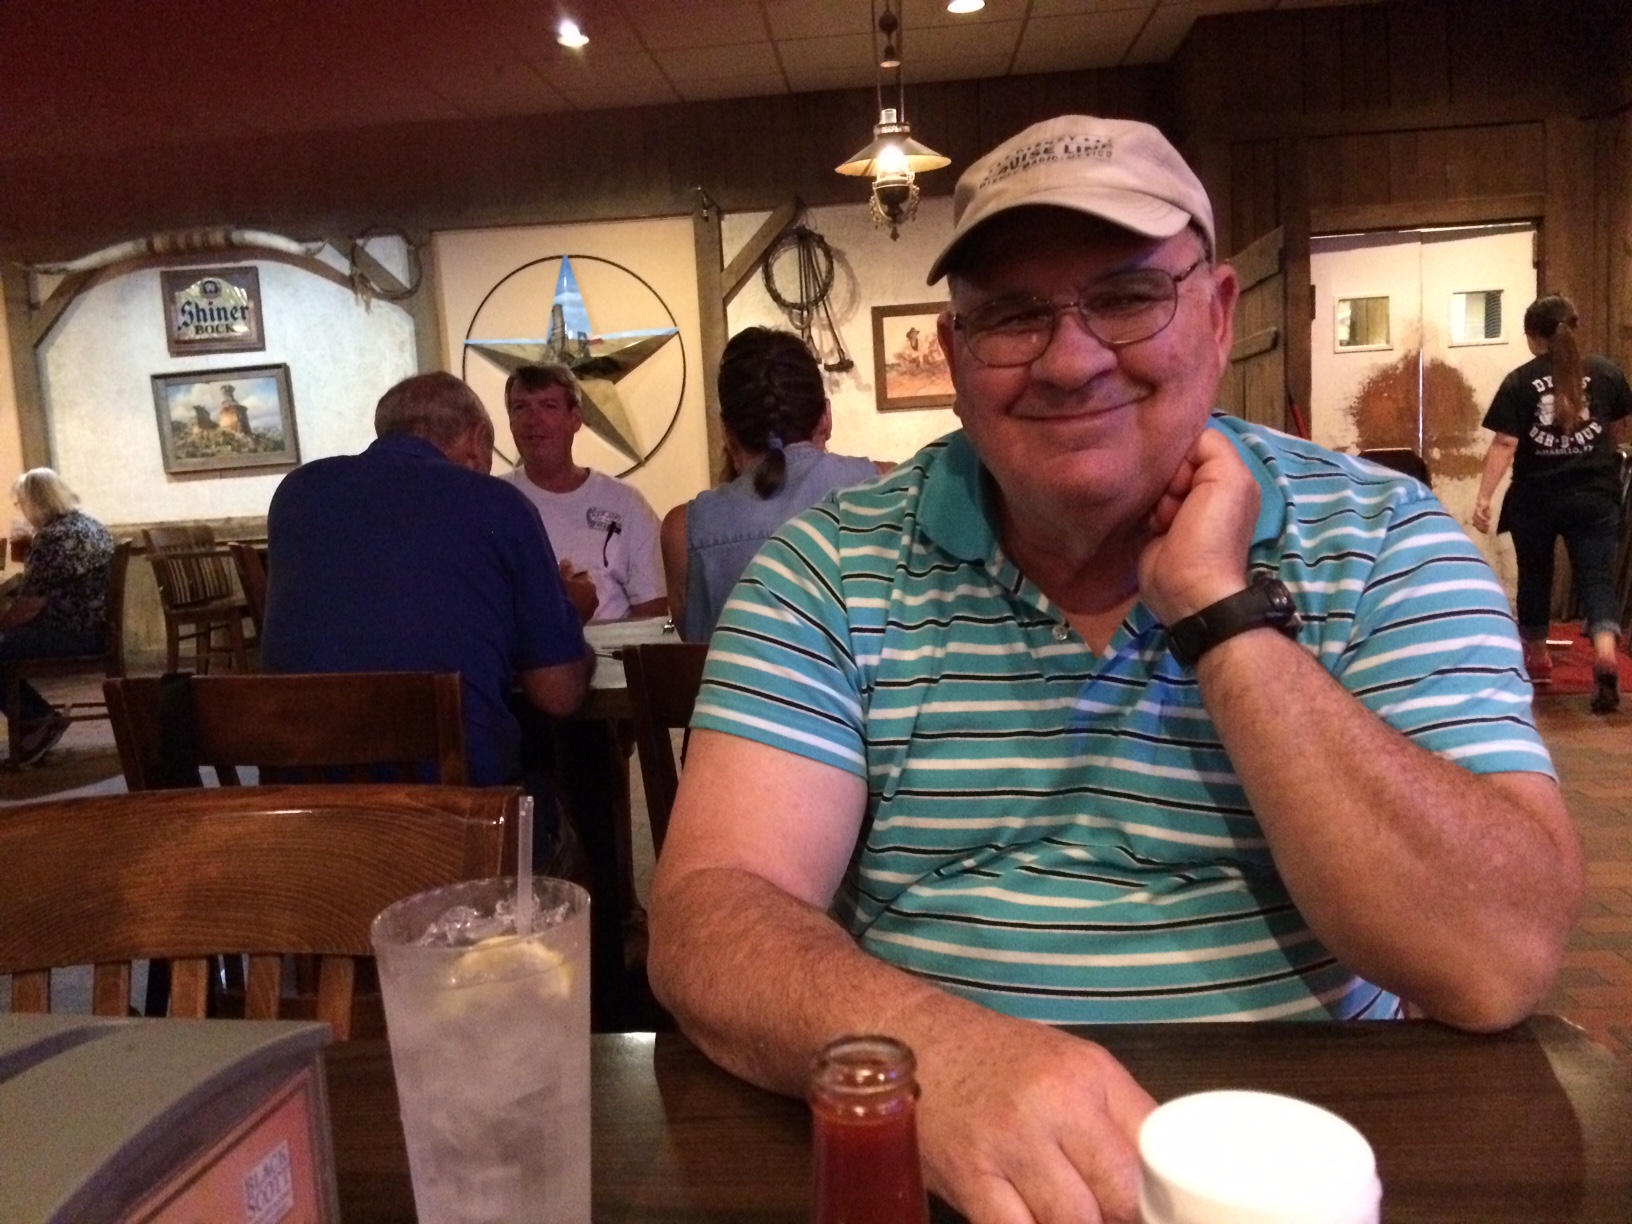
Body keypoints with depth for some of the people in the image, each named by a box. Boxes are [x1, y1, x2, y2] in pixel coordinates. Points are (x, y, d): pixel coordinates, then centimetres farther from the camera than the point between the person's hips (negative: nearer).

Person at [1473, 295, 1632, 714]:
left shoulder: (1520, 381, -6)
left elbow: (1504, 445, -14)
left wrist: (1483, 497, -14)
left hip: (1536, 498, -1)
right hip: (1595, 496, 1)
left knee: (1535, 575, 16)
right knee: (1597, 576, 1)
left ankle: (1537, 657, 30)